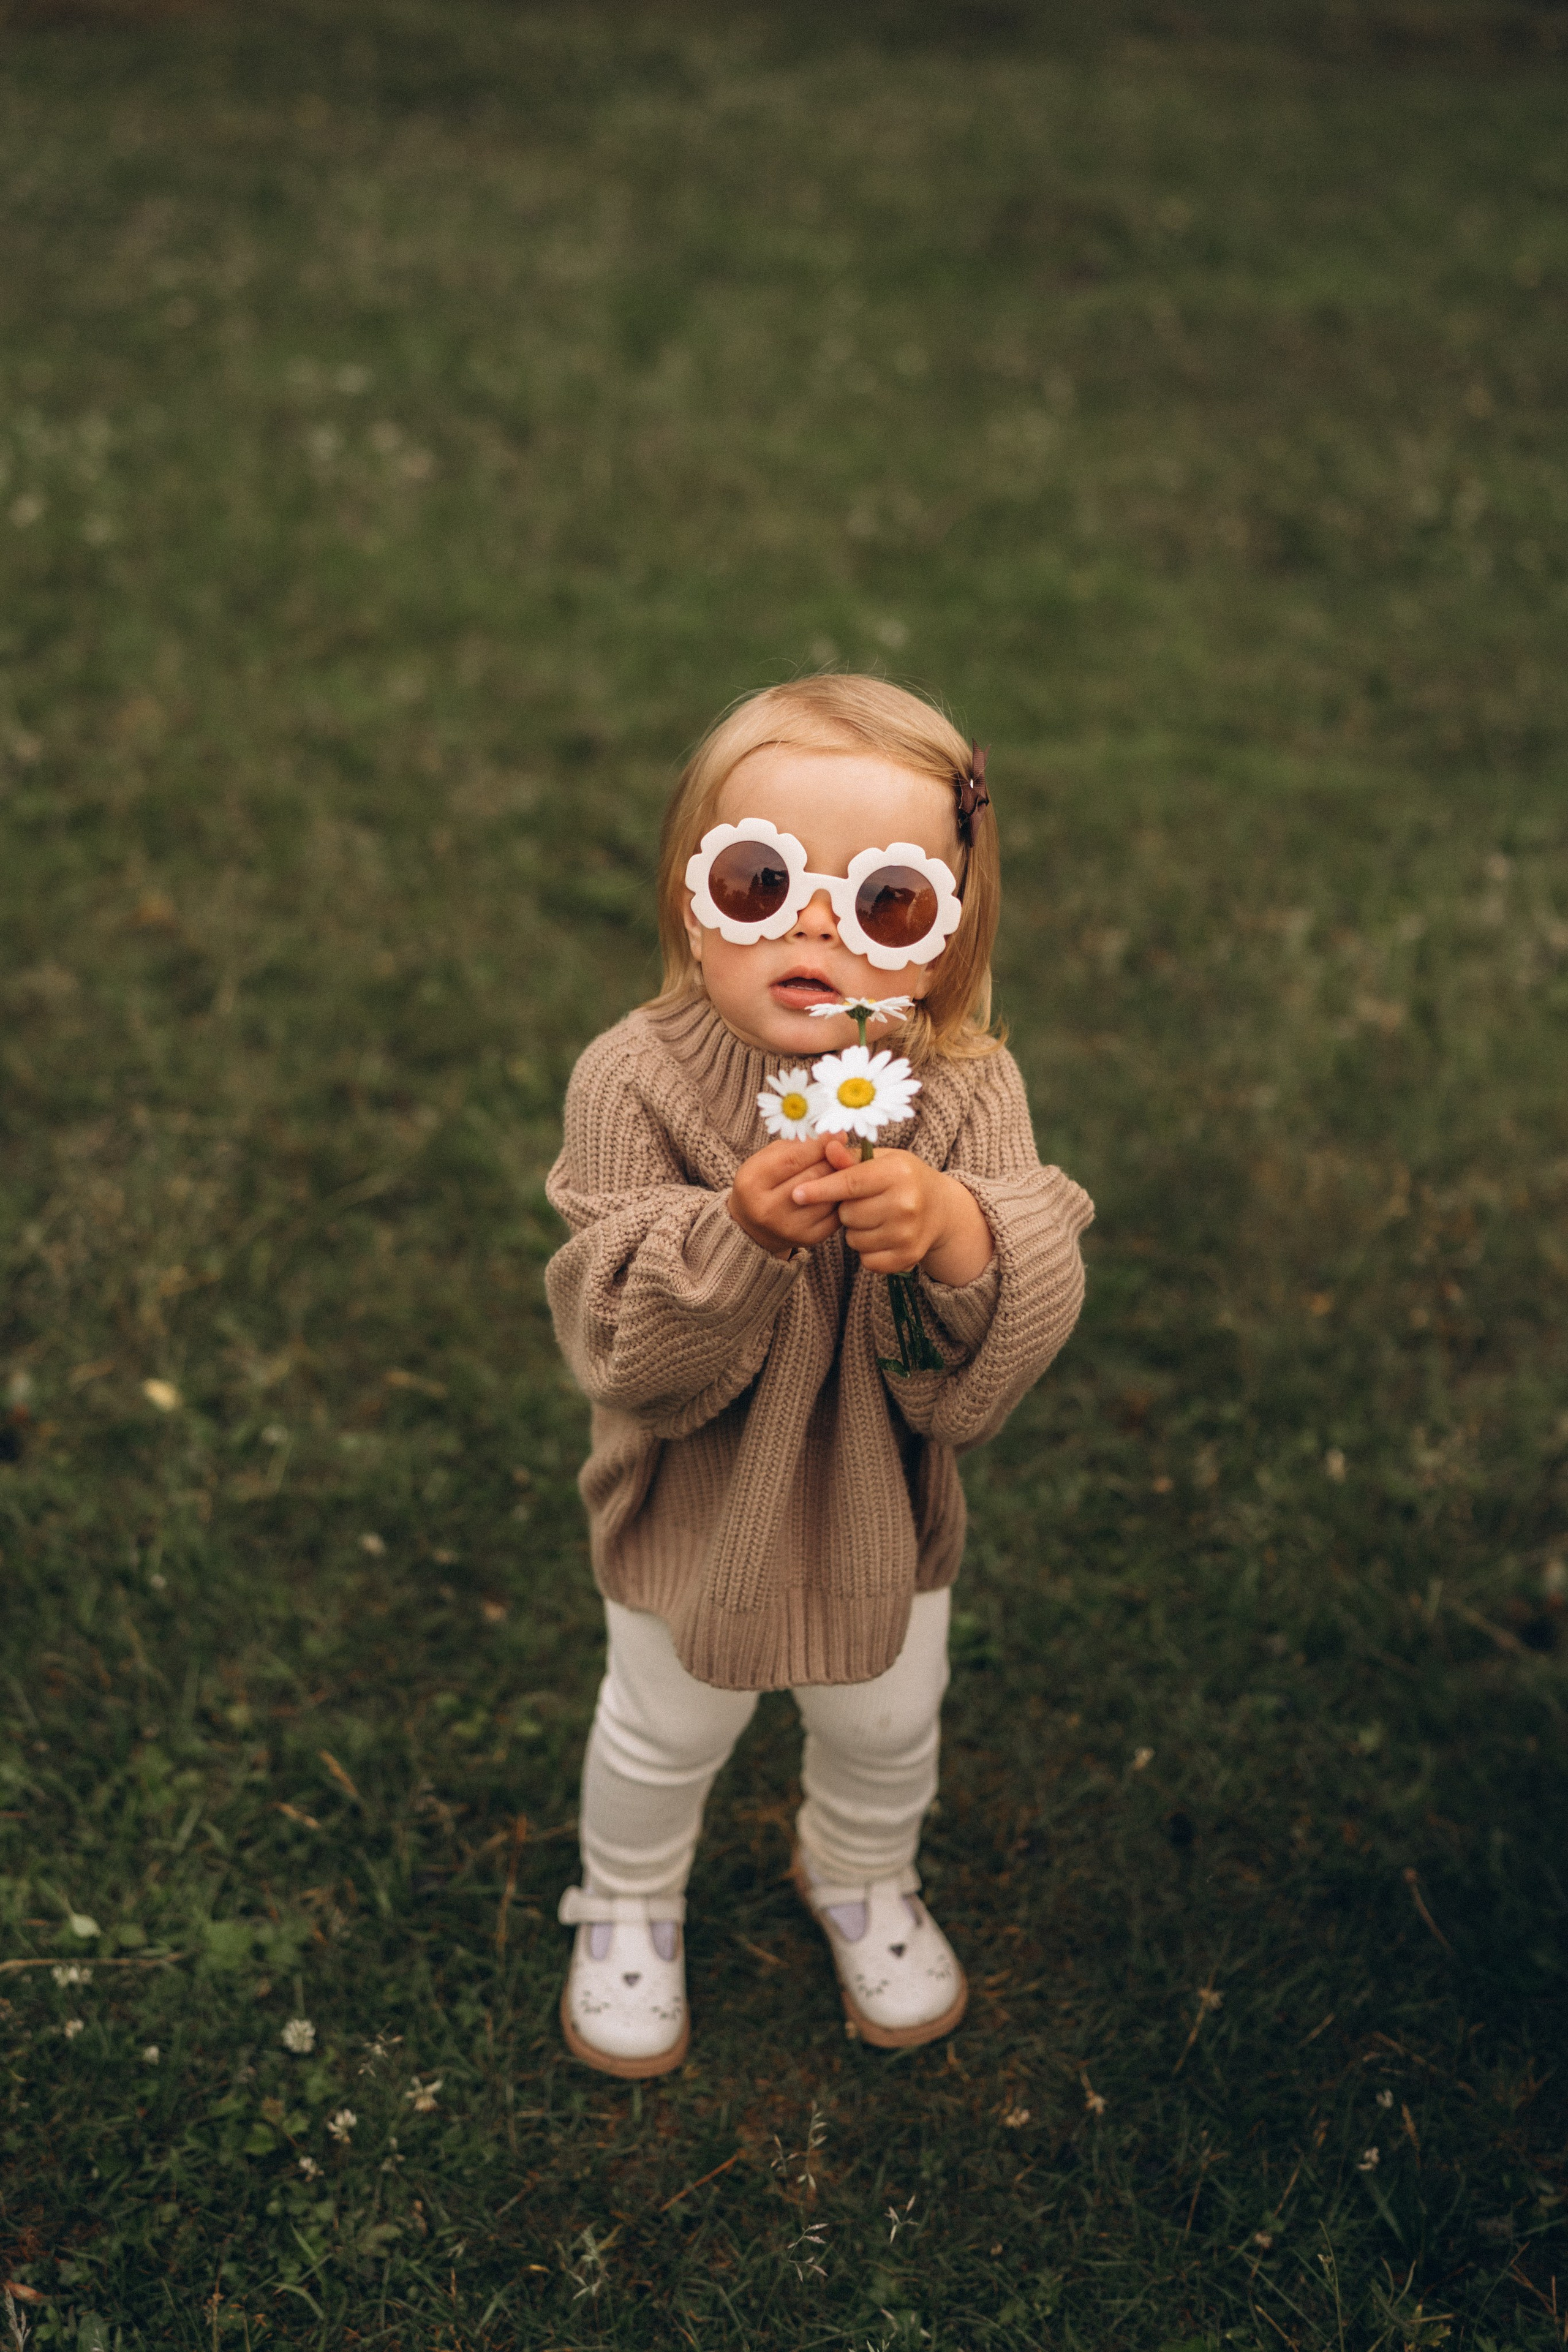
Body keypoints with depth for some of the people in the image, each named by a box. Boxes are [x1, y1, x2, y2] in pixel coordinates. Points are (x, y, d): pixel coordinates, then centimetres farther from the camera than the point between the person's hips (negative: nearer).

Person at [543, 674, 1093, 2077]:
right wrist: (735, 1231, -46)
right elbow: (617, 1346, -28)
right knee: (665, 1737, 24)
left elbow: (1035, 1309, -24)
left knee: (887, 1728, 27)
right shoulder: (635, 1082, -25)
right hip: (695, 1517, -2)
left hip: (886, 1514, 2)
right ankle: (629, 1906, 56)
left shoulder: (968, 1090, -19)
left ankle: (862, 1878, 61)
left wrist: (951, 1230, -45)